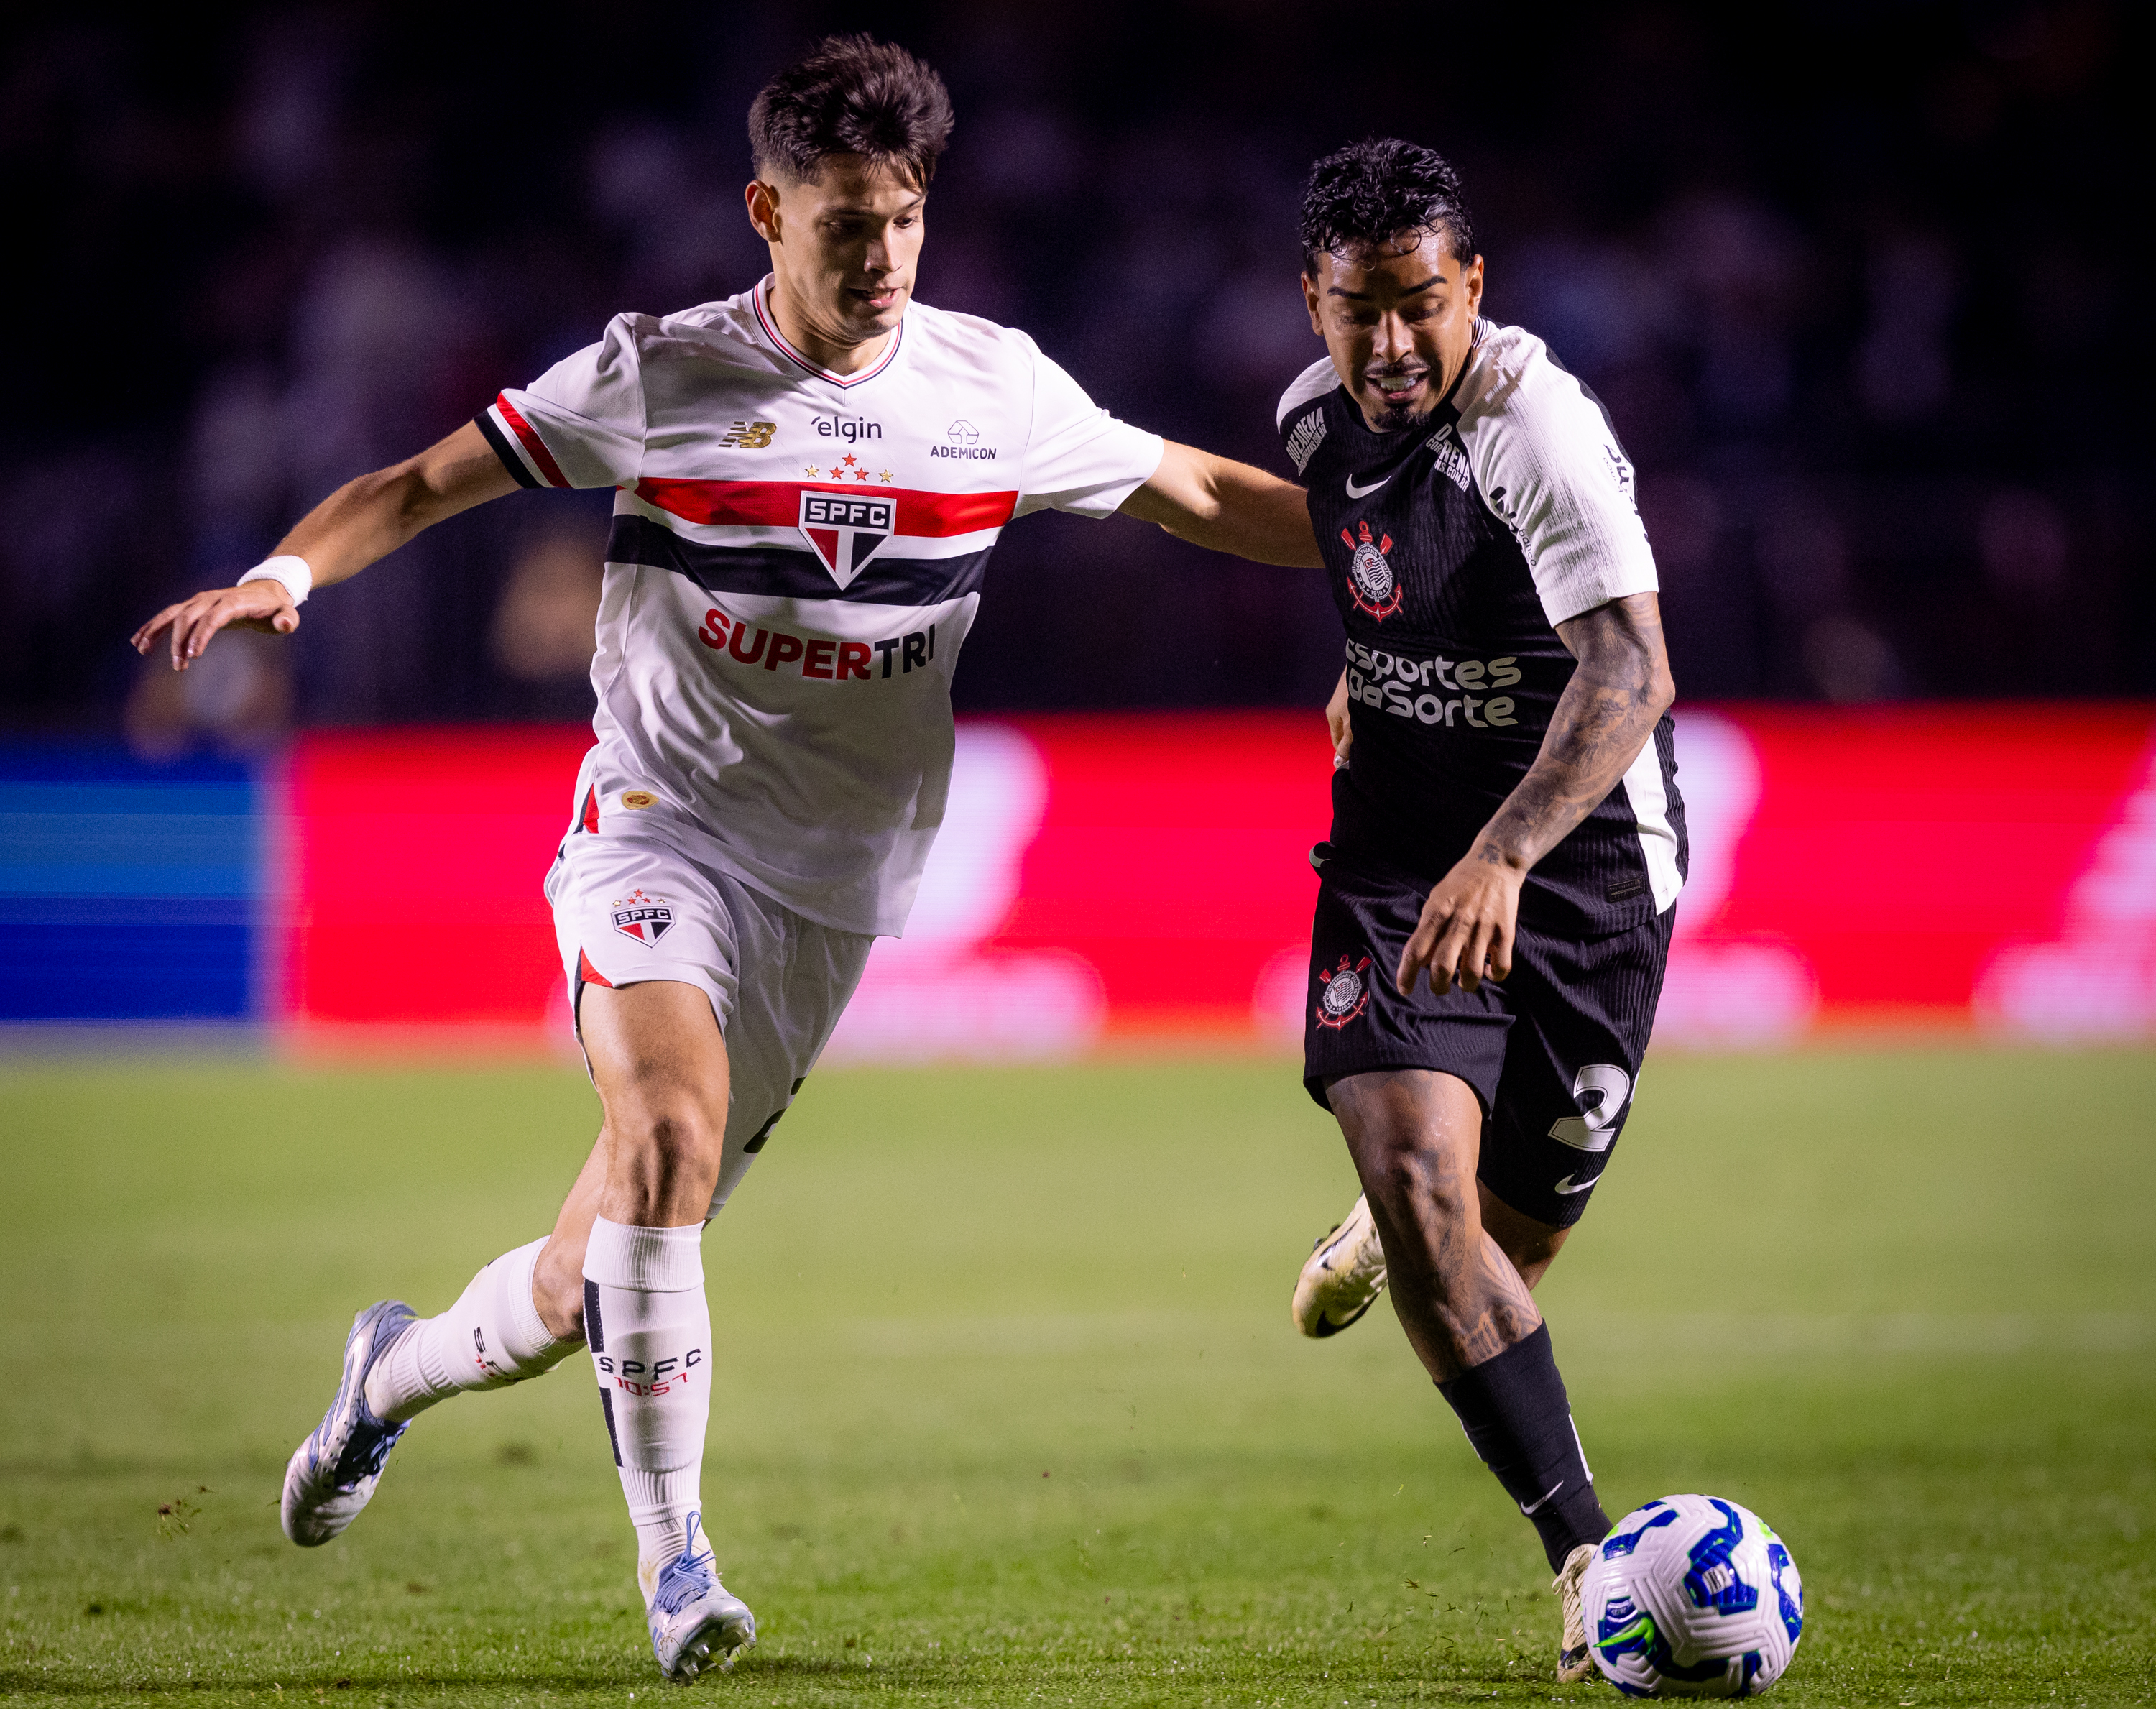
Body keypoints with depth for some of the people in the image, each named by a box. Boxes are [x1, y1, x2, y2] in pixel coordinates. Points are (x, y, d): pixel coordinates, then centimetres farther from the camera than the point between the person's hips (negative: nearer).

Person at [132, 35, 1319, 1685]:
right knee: (670, 1128, -31)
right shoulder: (658, 376, -6)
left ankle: (402, 1366, 37)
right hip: (660, 822, -3)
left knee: (585, 1291, 4)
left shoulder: (997, 387, 1)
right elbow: (422, 485, -2)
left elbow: (1198, 491, 13)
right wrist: (282, 574, -19)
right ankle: (677, 1559, -22)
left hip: (835, 882, 3)